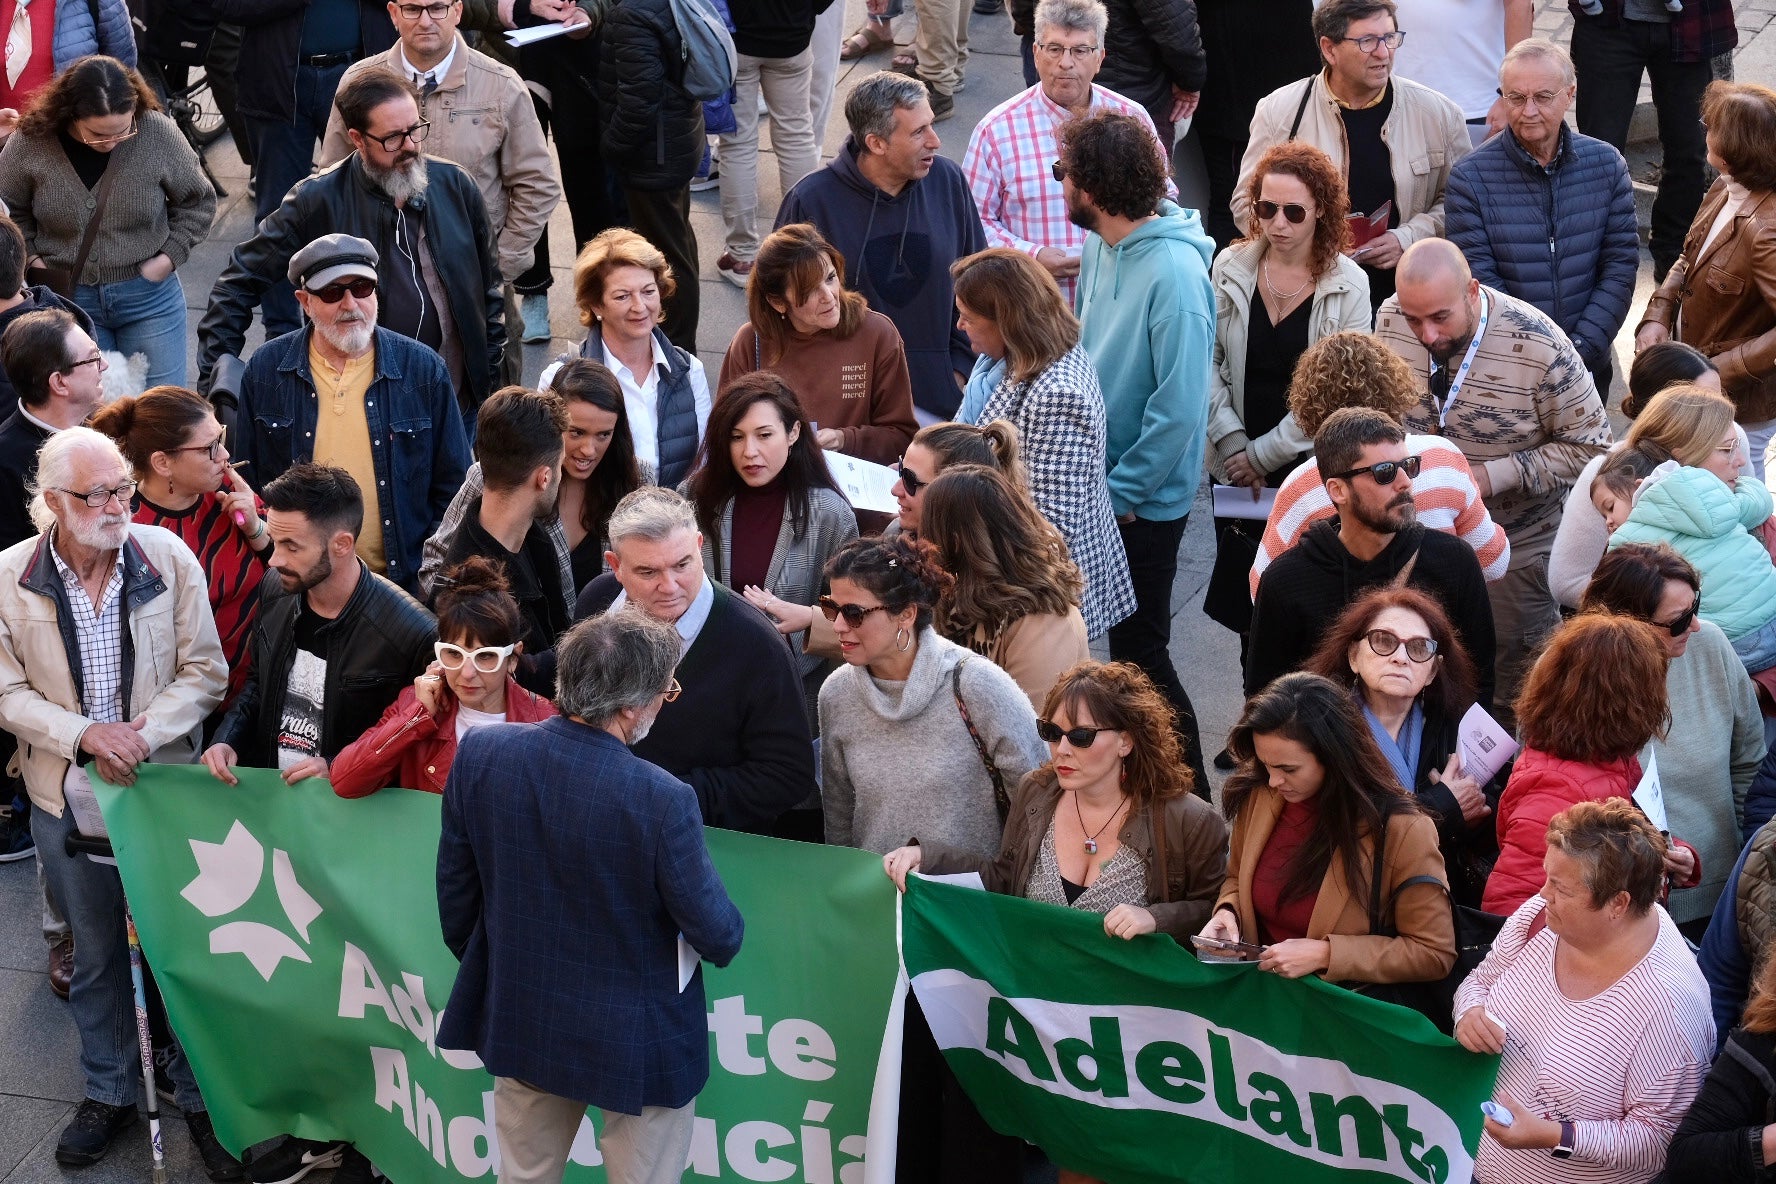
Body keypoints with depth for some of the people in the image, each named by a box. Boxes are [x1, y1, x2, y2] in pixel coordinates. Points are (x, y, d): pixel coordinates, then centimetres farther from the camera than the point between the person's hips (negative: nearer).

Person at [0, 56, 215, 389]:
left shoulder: (157, 133, -14)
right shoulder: (32, 141, -13)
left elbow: (197, 202, 1)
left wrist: (169, 257, -7)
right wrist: (31, 258, -4)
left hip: (148, 296, 0)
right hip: (69, 296, 0)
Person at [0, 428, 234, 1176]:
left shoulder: (168, 558, -11)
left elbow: (205, 672, -5)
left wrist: (144, 733, -19)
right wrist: (84, 735, -19)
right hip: (69, 798, 1)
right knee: (96, 954, 17)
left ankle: (198, 1093, 26)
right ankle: (109, 1092, 35)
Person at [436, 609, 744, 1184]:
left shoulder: (479, 753, -15)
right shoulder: (662, 800, -30)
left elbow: (454, 889, -2)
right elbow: (719, 938, -19)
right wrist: (721, 931, 6)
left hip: (519, 1020, 5)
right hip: (635, 1039, -4)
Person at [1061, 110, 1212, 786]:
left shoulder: (1173, 273, -24)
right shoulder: (1102, 246, 2)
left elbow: (1179, 405, -24)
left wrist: (1121, 490, -18)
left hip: (1143, 498, -8)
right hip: (1094, 482, 8)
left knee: (1138, 653, 1)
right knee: (1125, 644, 19)